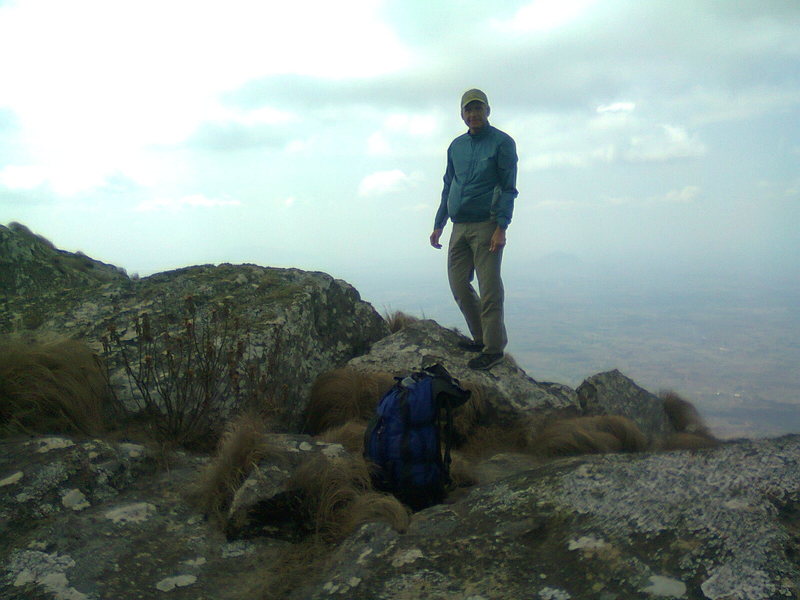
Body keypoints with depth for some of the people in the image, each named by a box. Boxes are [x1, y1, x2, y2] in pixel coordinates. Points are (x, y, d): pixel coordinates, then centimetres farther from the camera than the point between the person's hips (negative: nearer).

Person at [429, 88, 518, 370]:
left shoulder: (502, 143, -2)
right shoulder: (456, 146, 15)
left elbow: (508, 188, -7)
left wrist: (501, 228, -16)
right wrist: (438, 225, 17)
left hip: (486, 225, -6)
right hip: (460, 227, 7)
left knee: (489, 289, -5)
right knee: (458, 284, 8)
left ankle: (493, 347, 2)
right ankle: (481, 337, 22)